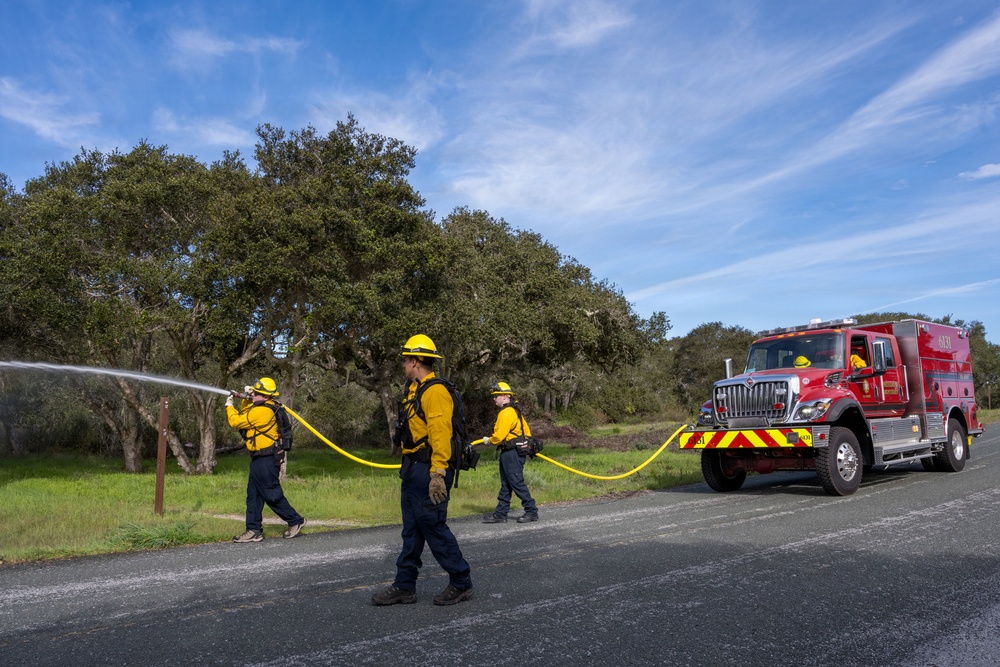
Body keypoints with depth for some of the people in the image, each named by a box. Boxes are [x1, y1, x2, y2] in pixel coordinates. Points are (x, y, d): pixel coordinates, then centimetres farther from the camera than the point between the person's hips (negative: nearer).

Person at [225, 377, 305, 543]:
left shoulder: (262, 411, -21)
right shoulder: (267, 407, 11)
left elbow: (236, 421, -14)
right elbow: (245, 413, 26)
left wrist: (229, 406, 2)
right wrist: (246, 398, 10)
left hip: (266, 460, -11)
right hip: (259, 458, 11)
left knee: (272, 494, -3)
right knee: (253, 495, 12)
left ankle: (295, 521, 10)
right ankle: (254, 531, 16)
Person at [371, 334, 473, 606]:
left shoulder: (435, 391, -16)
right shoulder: (415, 391, 17)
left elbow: (441, 435, -23)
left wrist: (438, 474, -27)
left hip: (428, 472, -10)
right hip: (413, 471, 10)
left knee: (434, 527, -4)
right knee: (411, 530, 13)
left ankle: (461, 582, 10)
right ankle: (404, 586, 21)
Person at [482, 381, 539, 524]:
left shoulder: (506, 412, -16)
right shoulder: (515, 411, 16)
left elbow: (500, 435, -20)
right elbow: (526, 429, 21)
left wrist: (489, 440, -2)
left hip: (511, 453, -11)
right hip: (510, 452, 11)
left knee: (517, 482, -6)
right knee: (505, 484, 12)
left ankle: (531, 511, 1)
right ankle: (500, 513, 16)